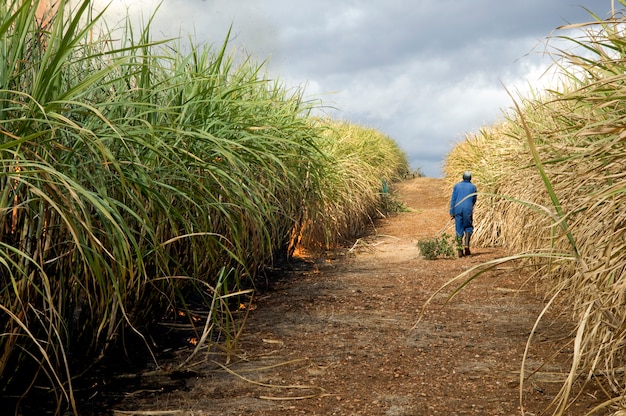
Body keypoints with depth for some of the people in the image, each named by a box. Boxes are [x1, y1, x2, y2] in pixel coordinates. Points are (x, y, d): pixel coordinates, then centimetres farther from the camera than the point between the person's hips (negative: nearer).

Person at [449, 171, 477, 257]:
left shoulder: (457, 186, 9)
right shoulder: (473, 187, 6)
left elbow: (453, 199, 4)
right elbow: (474, 200, 14)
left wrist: (451, 212, 5)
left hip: (458, 209, 1)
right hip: (468, 209, -1)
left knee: (459, 230, 4)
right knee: (468, 227, 14)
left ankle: (459, 250, 0)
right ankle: (466, 245, -6)